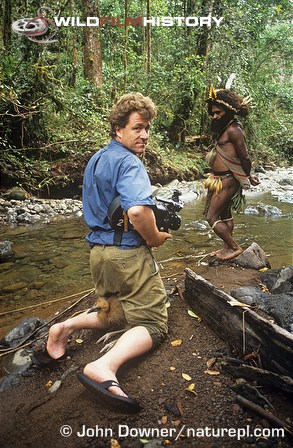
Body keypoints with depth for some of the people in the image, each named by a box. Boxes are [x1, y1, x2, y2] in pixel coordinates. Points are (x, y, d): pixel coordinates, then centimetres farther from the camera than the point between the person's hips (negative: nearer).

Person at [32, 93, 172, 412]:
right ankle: (104, 367, -26)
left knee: (119, 312, 27)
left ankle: (67, 326, 8)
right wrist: (154, 238, -13)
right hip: (128, 253, -9)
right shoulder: (128, 162, -14)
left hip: (98, 251, 9)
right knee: (152, 325, -2)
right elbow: (137, 211, -33)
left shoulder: (95, 160, 15)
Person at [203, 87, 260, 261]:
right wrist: (248, 176, 15)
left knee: (212, 217, -4)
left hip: (226, 181, -10)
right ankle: (228, 247, 35)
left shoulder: (233, 130, -21)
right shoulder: (224, 128, 9)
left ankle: (235, 247, 9)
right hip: (220, 179, 10)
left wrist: (248, 177, -2)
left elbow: (245, 158, -17)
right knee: (225, 215, 20)